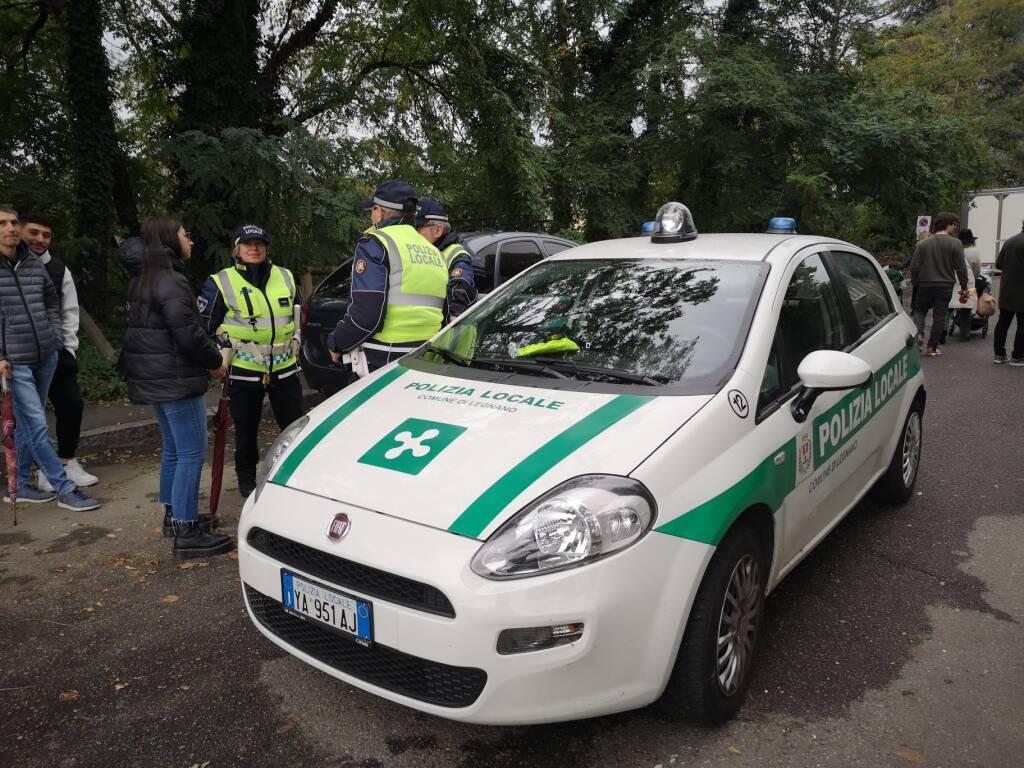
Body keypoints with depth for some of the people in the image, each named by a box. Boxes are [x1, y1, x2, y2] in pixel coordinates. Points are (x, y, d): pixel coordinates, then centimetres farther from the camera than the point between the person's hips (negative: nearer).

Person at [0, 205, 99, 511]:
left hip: (46, 357, 6)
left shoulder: (34, 264, 8)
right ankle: (66, 490, 1)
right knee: (37, 426, -5)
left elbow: (52, 303, 19)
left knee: (27, 424, 14)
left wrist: (57, 338, 8)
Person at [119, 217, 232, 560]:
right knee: (191, 453, -7)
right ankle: (186, 534, -5)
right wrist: (215, 361, -8)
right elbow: (188, 334, -21)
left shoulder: (142, 279, 13)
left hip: (155, 376, 10)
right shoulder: (171, 281, -17)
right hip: (176, 377, -10)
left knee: (173, 448, 20)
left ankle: (174, 513, 32)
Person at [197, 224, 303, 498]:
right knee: (246, 430, 10)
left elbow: (297, 315, 21)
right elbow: (205, 326, 1)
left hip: (284, 369, 3)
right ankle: (246, 479, 27)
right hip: (244, 372, -3)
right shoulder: (220, 283, -4)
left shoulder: (286, 277, 8)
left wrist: (295, 345, 19)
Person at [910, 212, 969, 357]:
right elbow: (961, 268, -7)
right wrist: (964, 287, 2)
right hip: (945, 286, -1)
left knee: (920, 310, 16)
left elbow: (914, 267, 0)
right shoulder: (955, 244, -8)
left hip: (925, 285, 1)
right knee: (939, 315, 6)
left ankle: (918, 333, -10)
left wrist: (918, 282, 15)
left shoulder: (923, 244, -1)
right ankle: (932, 346, 8)